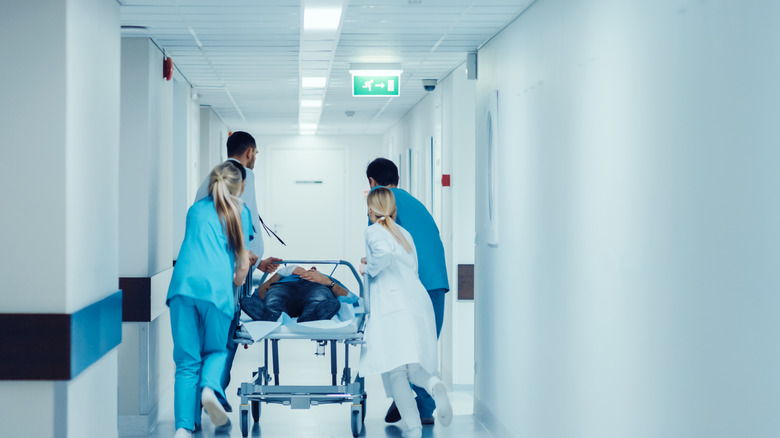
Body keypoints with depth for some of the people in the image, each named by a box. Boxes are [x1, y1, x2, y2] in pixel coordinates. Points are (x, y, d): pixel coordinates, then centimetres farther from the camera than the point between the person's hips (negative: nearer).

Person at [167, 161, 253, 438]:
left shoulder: (196, 209, 27)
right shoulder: (239, 211, 17)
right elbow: (242, 262, 17)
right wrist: (237, 283, 38)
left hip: (183, 282, 2)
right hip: (216, 287, -2)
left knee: (187, 361, 6)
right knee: (216, 350, 18)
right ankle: (209, 388, -13)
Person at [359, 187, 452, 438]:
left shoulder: (373, 231, 1)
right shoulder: (404, 233, 22)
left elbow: (384, 254, -20)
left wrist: (368, 268, -2)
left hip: (393, 306, -7)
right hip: (418, 302, 7)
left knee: (395, 370, -6)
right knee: (411, 365, 15)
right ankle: (433, 384, -16)